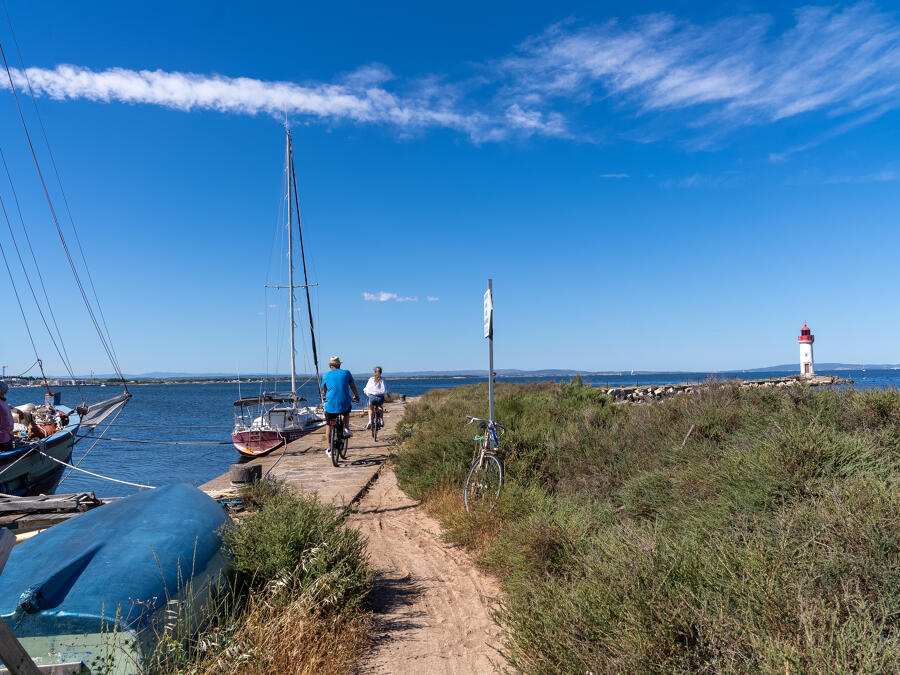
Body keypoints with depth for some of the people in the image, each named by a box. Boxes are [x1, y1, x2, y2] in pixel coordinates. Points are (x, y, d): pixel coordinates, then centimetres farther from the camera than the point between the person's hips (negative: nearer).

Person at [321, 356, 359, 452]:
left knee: (328, 426, 18)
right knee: (346, 412, 35)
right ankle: (346, 428, 12)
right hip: (345, 405, 0)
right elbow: (353, 386, 13)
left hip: (331, 406, 0)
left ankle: (329, 449, 20)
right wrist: (356, 396, 32)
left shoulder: (326, 375, 5)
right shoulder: (346, 373, 4)